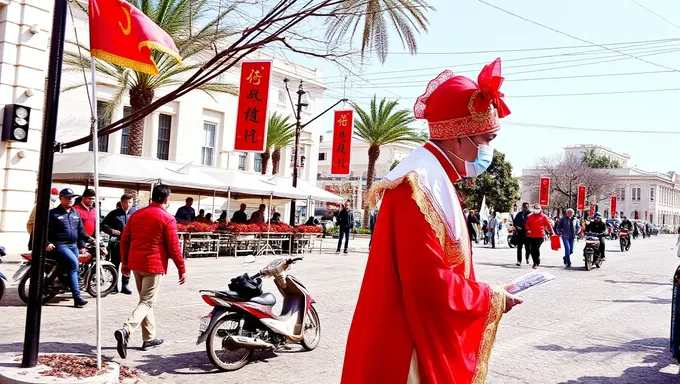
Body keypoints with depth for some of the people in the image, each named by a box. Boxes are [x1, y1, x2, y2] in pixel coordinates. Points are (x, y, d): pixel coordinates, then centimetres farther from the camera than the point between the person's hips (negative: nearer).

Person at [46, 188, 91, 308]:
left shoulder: (76, 213, 18)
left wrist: (82, 245, 15)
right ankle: (77, 297, -27)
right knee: (73, 262, -27)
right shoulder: (53, 213, 0)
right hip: (59, 245, -7)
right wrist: (47, 243, -15)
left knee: (73, 267, 5)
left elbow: (80, 230, 22)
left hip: (74, 245, 7)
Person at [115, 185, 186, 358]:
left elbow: (124, 240, 11)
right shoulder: (167, 219, -9)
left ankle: (149, 339, 22)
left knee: (145, 299, 17)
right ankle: (125, 331, -24)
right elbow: (173, 247, -10)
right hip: (154, 265, -7)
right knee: (147, 302, -3)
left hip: (135, 264, 7)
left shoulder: (136, 215, 9)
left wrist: (125, 263, 20)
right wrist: (182, 269, -2)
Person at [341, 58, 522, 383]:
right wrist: (492, 300, -12)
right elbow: (430, 284, -26)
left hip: (428, 340, 10)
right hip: (412, 351, -10)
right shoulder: (421, 185, -21)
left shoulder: (433, 181, 12)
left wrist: (483, 295, 9)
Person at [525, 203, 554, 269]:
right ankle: (535, 262, 21)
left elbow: (548, 225, 6)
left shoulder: (543, 217, 2)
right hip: (531, 236, 4)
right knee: (532, 250, 5)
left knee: (536, 248, -14)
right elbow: (527, 224, 16)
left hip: (540, 236, -4)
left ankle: (536, 263, 0)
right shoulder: (530, 217, 10)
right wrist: (528, 230, -1)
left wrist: (551, 233, 7)